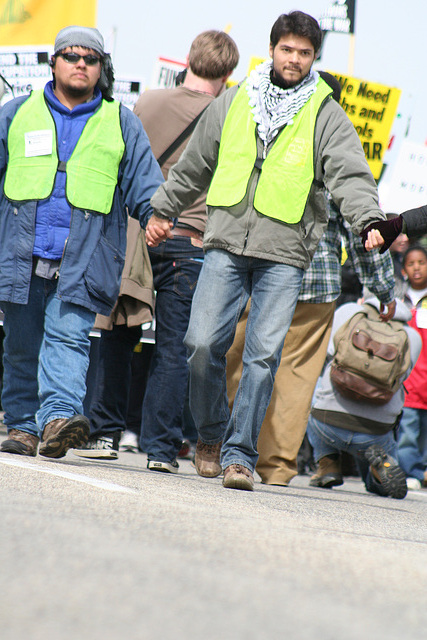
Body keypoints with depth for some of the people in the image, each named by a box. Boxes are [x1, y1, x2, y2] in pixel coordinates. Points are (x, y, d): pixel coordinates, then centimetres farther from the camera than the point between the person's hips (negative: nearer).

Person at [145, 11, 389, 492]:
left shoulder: (326, 116, 5)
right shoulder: (233, 103, 12)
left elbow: (349, 173, -8)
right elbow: (192, 165, 24)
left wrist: (368, 219, -25)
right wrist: (162, 211, 29)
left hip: (284, 254, -2)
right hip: (226, 244, 2)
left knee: (264, 354, -9)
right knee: (203, 344, -7)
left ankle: (238, 454, -3)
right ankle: (211, 434, 17)